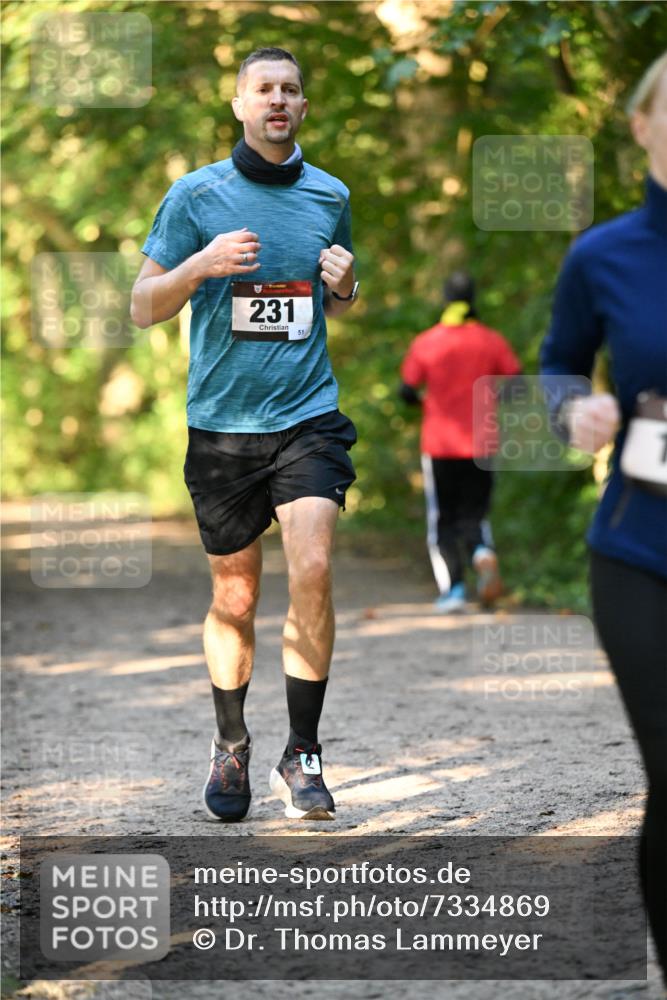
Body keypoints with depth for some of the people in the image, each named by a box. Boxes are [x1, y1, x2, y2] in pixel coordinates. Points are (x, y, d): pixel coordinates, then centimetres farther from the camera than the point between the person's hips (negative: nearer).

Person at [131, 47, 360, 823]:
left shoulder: (330, 196, 8)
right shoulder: (196, 195, 0)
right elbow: (144, 307, 1)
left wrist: (344, 284, -1)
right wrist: (202, 265, -17)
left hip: (307, 416, 1)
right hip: (221, 423, -1)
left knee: (312, 570, -18)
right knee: (235, 595, 8)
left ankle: (302, 755, -8)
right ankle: (230, 744, 30)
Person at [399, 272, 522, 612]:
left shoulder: (425, 343, -4)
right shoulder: (492, 342, -1)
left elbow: (406, 391, -5)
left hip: (439, 447, -1)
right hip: (481, 446, 1)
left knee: (442, 520, 8)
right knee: (474, 514, 12)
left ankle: (452, 587, -7)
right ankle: (483, 552, -21)